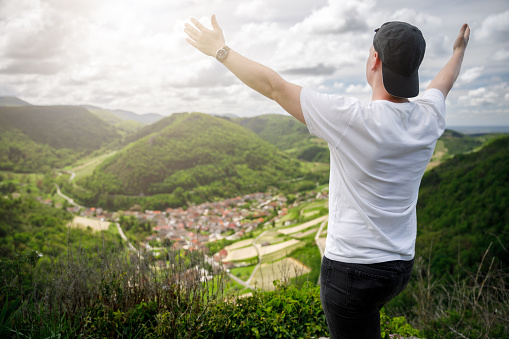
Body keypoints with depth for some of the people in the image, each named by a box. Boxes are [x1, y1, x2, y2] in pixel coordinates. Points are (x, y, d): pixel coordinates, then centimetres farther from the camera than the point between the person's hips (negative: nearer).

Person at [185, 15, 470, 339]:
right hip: (401, 264, 7)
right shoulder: (429, 117, -5)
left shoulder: (353, 118, -24)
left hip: (352, 267, -7)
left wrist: (220, 49, -4)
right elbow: (443, 82, 20)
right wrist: (459, 50, 42)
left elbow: (274, 86, -17)